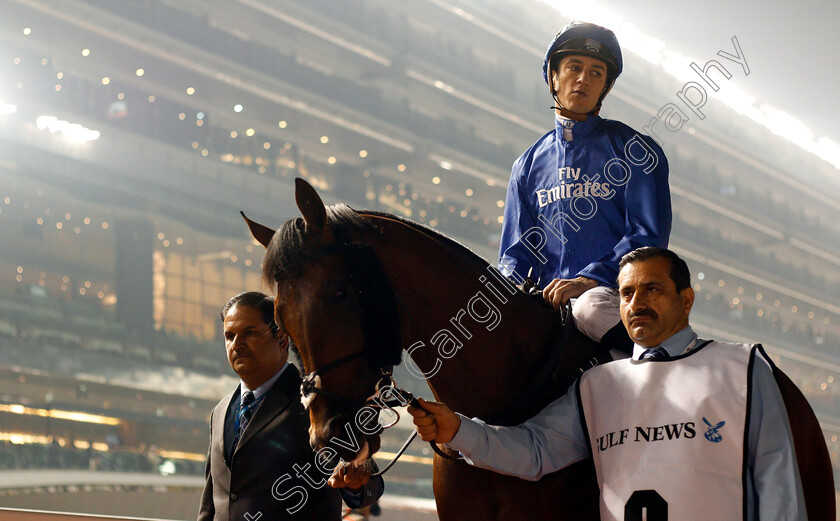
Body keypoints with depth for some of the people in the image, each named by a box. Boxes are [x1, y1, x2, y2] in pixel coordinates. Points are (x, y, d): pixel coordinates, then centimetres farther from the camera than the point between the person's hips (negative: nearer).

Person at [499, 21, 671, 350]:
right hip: (549, 301, 3)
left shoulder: (634, 150, 7)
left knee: (592, 307, -39)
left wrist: (590, 280, -17)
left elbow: (650, 235, -3)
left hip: (615, 292, -3)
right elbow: (516, 250, 17)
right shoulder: (528, 165, 20)